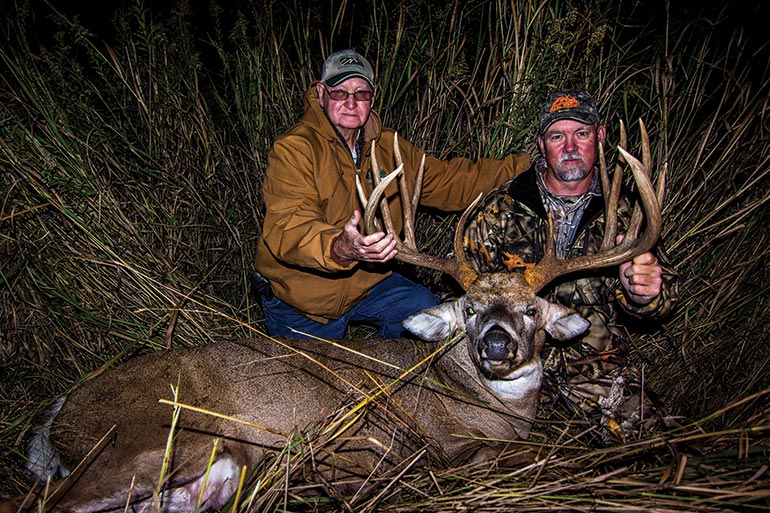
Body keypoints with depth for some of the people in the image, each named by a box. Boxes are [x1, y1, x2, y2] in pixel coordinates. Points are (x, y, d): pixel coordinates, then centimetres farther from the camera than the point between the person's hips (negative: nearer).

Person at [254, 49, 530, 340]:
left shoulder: (388, 147, 2)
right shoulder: (293, 149, -20)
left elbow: (450, 180, 8)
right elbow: (286, 230, -32)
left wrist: (521, 167, 3)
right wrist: (340, 248, -52)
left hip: (366, 282, 5)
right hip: (299, 300, -4)